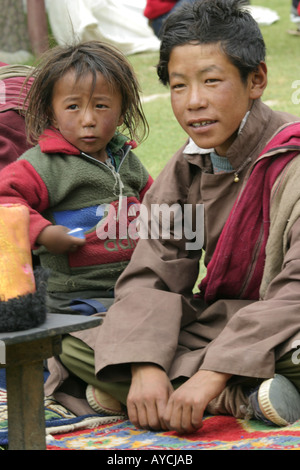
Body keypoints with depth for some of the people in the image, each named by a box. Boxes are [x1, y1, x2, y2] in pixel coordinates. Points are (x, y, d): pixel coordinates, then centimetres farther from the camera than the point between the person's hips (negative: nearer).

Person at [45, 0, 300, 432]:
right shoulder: (186, 169, 4)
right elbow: (151, 277, -3)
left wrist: (212, 375, -32)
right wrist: (144, 367, -24)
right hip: (217, 322, 8)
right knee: (74, 346, -13)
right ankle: (242, 399, -22)